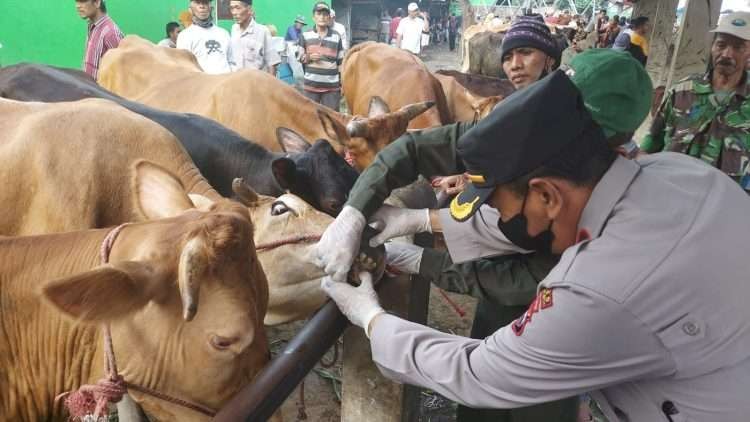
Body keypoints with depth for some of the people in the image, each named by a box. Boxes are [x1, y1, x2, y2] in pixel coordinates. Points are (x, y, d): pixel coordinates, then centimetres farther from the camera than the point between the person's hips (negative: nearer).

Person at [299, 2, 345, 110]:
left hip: (332, 86, 0)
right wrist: (308, 57, -12)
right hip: (311, 85, 0)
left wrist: (342, 83, 6)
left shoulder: (337, 36, 7)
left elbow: (341, 62, 10)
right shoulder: (305, 35, 4)